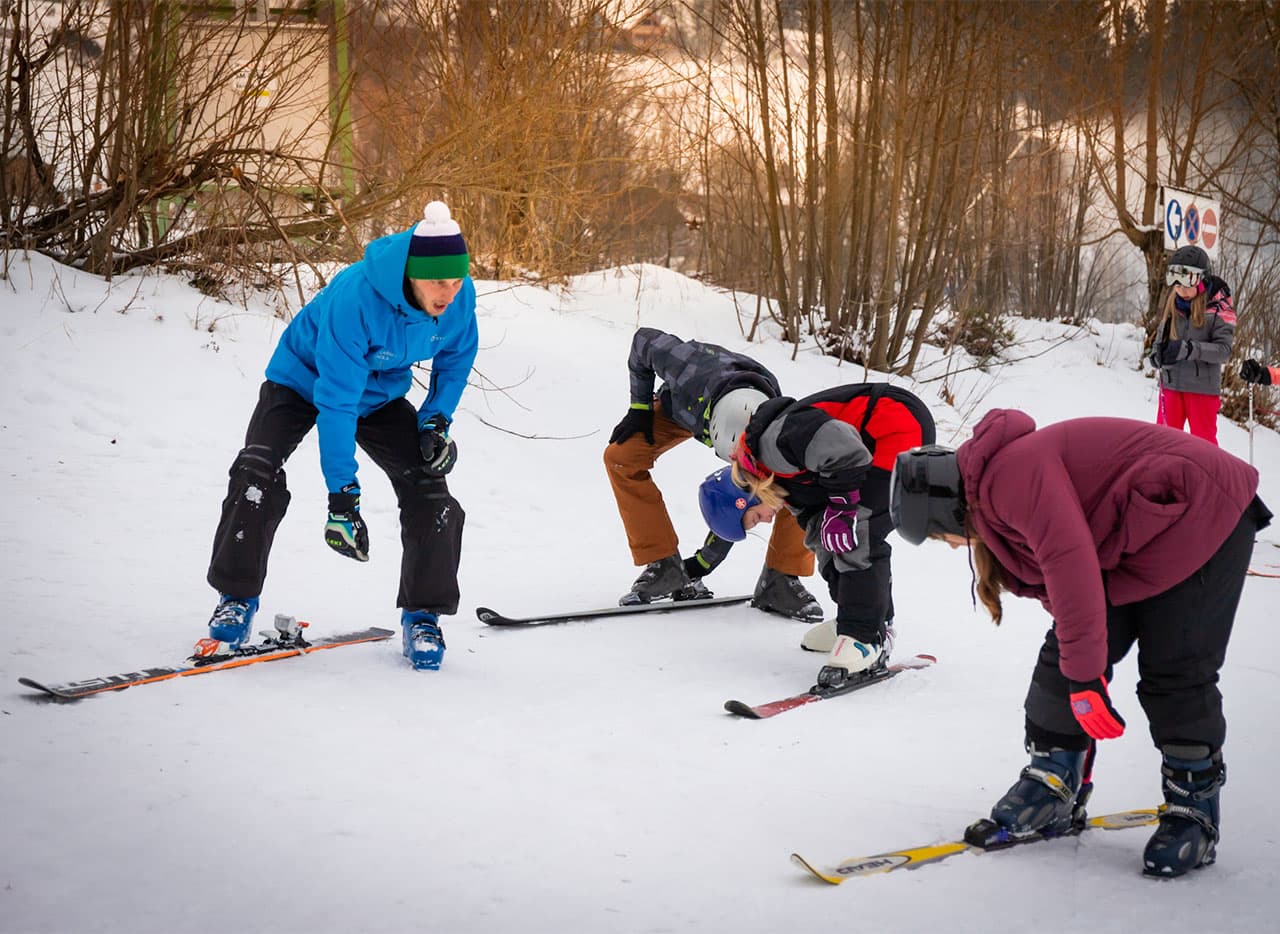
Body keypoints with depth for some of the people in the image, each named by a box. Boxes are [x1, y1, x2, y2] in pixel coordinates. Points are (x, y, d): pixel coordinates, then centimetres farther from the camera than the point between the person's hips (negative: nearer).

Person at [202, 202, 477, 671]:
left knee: (427, 487, -13)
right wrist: (342, 494, -35)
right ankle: (237, 598, -5)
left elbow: (456, 358, 0)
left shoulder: (461, 296, -24)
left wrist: (436, 419, -16)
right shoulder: (355, 297, -40)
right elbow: (336, 402, -36)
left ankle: (422, 615, 2)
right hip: (306, 378, -4)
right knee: (258, 470, -23)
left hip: (382, 393, 4)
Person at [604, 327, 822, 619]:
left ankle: (780, 581, -14)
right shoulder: (691, 368, -47)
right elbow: (644, 339, -24)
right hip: (681, 407, 1)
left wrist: (708, 559, -18)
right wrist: (639, 408, -19)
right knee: (621, 457, -24)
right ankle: (664, 565, -16)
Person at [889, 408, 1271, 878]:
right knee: (1063, 658, 1)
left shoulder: (1011, 471, -22)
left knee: (1175, 673, -10)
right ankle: (1055, 788, 7)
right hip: (1135, 546, 10)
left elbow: (1070, 560, -31)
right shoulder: (995, 512, 10)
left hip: (1204, 515, -10)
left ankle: (1195, 808, 3)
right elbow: (1056, 590, 14)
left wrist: (1085, 673, -30)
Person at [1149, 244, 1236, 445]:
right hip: (1171, 384, 4)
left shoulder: (1218, 309, -12)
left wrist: (1190, 349, -31)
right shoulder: (1171, 306, 4)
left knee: (1203, 440, 5)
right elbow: (1161, 337, 11)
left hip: (1203, 388, -4)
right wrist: (1157, 354, -12)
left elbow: (1224, 350, -18)